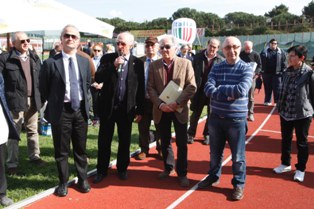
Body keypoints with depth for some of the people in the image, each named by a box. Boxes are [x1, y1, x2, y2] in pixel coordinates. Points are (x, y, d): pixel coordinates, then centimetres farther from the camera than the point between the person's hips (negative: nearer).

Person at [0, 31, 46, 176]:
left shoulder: (34, 58, 10)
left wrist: (41, 96, 8)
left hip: (33, 100, 5)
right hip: (16, 100, -5)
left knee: (33, 130, 17)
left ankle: (34, 156, 32)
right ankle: (12, 164, 13)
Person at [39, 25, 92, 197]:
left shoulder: (84, 61, 4)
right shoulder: (50, 63, -9)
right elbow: (43, 89, -1)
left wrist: (83, 100, 9)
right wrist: (54, 102, 4)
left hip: (80, 109, 3)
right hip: (60, 111, -3)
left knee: (81, 148, 15)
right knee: (61, 150, 9)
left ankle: (82, 179, 32)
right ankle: (63, 182, 26)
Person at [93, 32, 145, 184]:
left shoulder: (137, 63, 0)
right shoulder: (107, 59, 0)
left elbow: (140, 88, 2)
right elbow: (98, 79, -9)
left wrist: (140, 110, 1)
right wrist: (113, 66, -20)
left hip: (127, 108, 0)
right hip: (108, 106, 0)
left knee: (125, 141, 11)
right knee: (104, 140, 8)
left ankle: (122, 169, 28)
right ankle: (102, 170, 23)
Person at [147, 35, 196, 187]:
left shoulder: (185, 63, -4)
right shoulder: (154, 66, 3)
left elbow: (192, 87, -8)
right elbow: (150, 88, 0)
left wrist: (177, 103, -17)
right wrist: (160, 104, -15)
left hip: (179, 109, -2)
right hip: (161, 110, 2)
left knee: (181, 143, 2)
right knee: (165, 142, 13)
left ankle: (182, 173, 17)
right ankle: (168, 168, 32)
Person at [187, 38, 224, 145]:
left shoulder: (221, 60, -6)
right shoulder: (198, 56, -4)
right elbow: (192, 72, -1)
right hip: (199, 90, 0)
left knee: (211, 115, 12)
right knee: (195, 113, 9)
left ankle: (207, 135, 28)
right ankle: (191, 134, 23)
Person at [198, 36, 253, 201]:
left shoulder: (246, 68, -6)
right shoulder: (216, 68, 2)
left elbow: (241, 90, -22)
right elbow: (208, 89, -11)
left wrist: (220, 88, -13)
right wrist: (228, 94, -21)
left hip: (236, 119, -3)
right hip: (216, 117, 3)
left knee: (238, 156, 9)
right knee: (215, 152, 18)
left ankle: (239, 184, 28)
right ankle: (213, 176, 39)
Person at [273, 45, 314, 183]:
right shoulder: (286, 72, 2)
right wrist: (280, 108, 11)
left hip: (302, 114, -5)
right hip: (285, 113, 5)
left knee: (301, 142, 10)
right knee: (285, 140, 17)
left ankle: (300, 169, 25)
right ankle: (285, 164, 36)